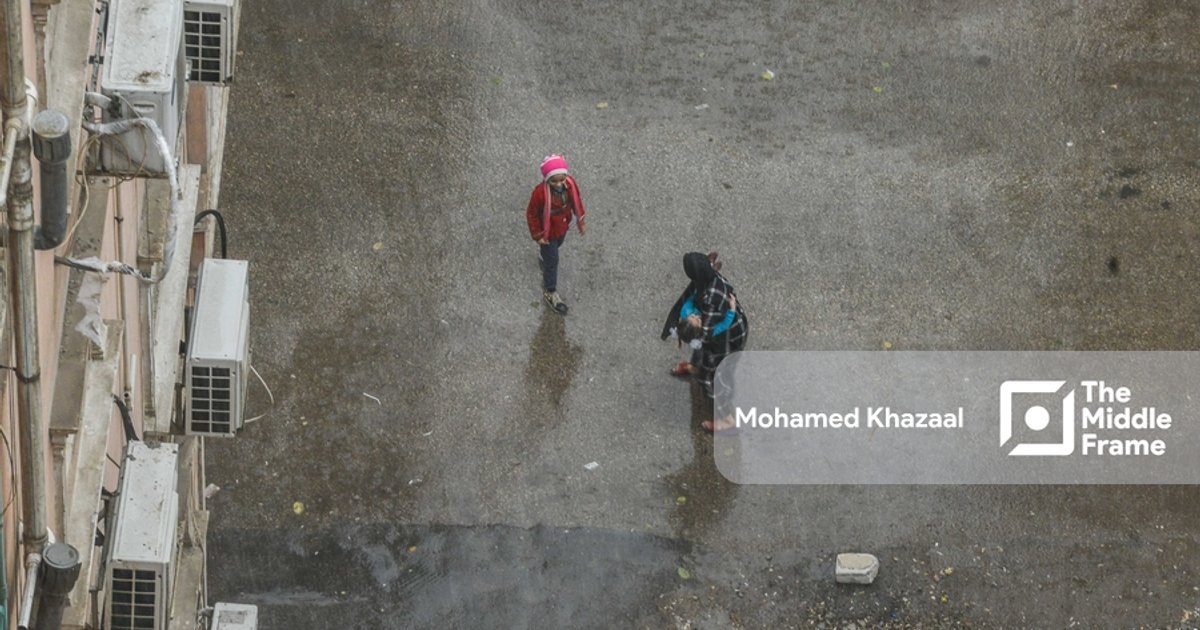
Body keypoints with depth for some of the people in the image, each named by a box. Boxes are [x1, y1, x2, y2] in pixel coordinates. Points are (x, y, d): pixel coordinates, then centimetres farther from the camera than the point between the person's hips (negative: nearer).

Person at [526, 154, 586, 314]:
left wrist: (581, 221, 6)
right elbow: (531, 214, -22)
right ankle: (550, 292, 28)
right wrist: (537, 235, -15)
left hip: (563, 227, 5)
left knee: (557, 245, 35)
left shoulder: (570, 184, -25)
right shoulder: (540, 192, -38)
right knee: (552, 261, 8)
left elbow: (576, 200, -3)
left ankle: (543, 252, 70)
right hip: (548, 232, -5)